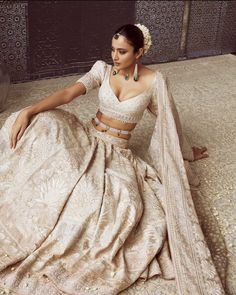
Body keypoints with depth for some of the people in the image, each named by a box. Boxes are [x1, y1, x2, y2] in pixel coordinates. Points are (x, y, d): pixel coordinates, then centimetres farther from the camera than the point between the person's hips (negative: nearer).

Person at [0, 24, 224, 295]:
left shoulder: (154, 81, -7)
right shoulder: (102, 69, 0)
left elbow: (169, 121, 7)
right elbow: (67, 94, -12)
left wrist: (188, 152, 19)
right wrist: (27, 111, -26)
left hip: (115, 152, -2)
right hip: (86, 138, 3)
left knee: (124, 204, -33)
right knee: (40, 122, -26)